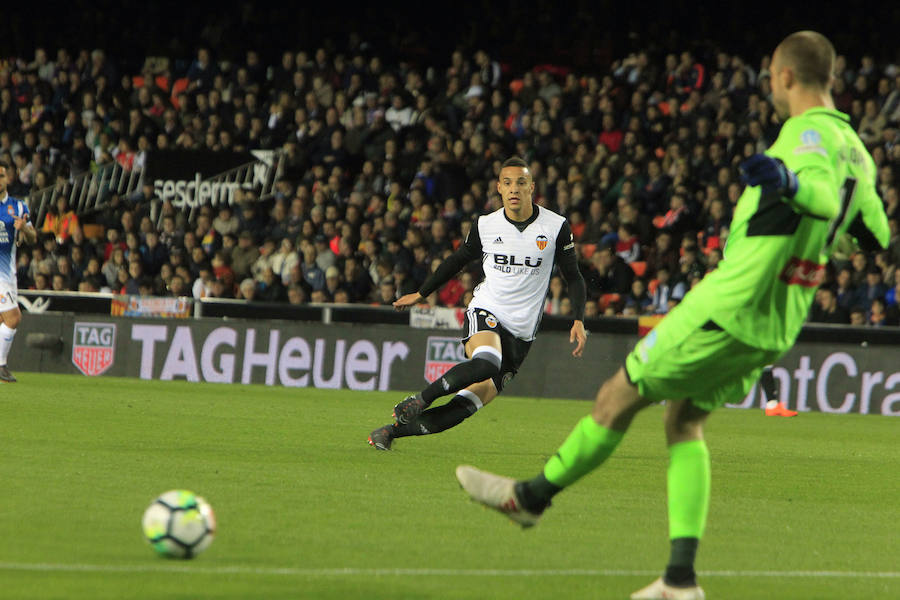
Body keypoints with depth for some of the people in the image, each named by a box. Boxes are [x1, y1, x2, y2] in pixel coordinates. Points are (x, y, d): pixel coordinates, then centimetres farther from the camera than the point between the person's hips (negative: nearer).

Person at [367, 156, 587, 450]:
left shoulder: (556, 227, -1)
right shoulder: (484, 225, 2)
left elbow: (573, 277, 9)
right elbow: (457, 260, 21)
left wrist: (578, 321, -4)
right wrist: (420, 294, 27)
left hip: (521, 334, 1)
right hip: (486, 312, -1)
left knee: (467, 405, -11)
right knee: (485, 363, -37)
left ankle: (394, 429, 0)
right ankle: (421, 398, -20)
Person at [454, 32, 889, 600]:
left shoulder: (806, 132, -16)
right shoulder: (854, 149, 10)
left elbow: (824, 195, -37)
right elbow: (877, 234, 21)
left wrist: (789, 183, -58)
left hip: (729, 308, -9)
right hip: (776, 328, 9)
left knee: (619, 397, 7)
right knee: (685, 422, 16)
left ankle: (533, 494, 22)